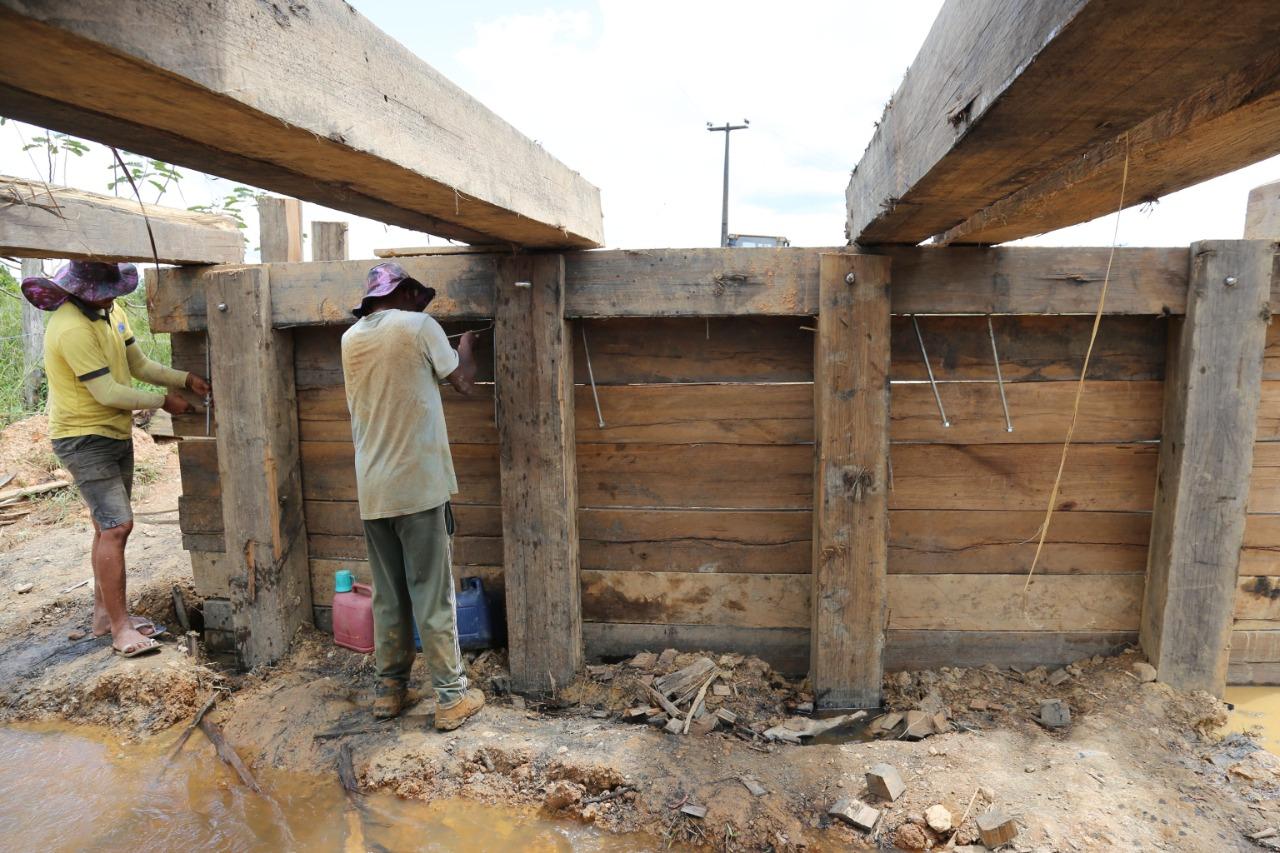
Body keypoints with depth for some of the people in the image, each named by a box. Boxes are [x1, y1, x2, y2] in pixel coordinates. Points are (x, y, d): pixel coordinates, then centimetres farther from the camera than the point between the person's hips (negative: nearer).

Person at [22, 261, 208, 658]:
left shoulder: (111, 310, 3)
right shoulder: (72, 329, -25)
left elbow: (139, 364, 6)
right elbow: (108, 393, -23)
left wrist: (186, 379, -7)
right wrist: (163, 401, -14)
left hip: (116, 434, 9)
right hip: (84, 440, -9)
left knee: (110, 528, 14)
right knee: (117, 526, -14)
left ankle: (104, 613, 25)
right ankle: (120, 629, -7)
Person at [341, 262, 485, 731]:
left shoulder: (351, 338, 10)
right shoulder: (419, 326, -7)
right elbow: (463, 381, 1)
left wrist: (444, 347, 30)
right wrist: (466, 346, 19)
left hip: (372, 489, 5)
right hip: (419, 484, -5)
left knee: (388, 595, 15)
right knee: (433, 595, 2)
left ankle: (390, 688, 25)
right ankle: (451, 696, 11)